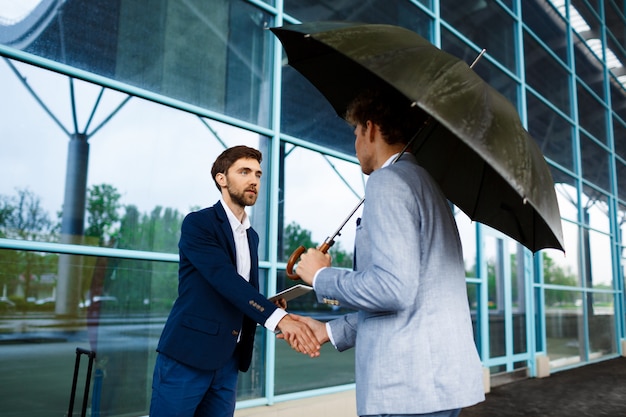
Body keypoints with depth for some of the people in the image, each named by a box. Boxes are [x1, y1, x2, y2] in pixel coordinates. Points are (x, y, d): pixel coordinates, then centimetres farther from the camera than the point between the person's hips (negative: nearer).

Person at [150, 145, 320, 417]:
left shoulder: (251, 236, 14)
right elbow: (226, 280, -22)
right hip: (188, 354, -6)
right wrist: (279, 317, -31)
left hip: (229, 360, 7)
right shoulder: (198, 223, -9)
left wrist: (275, 311, -1)